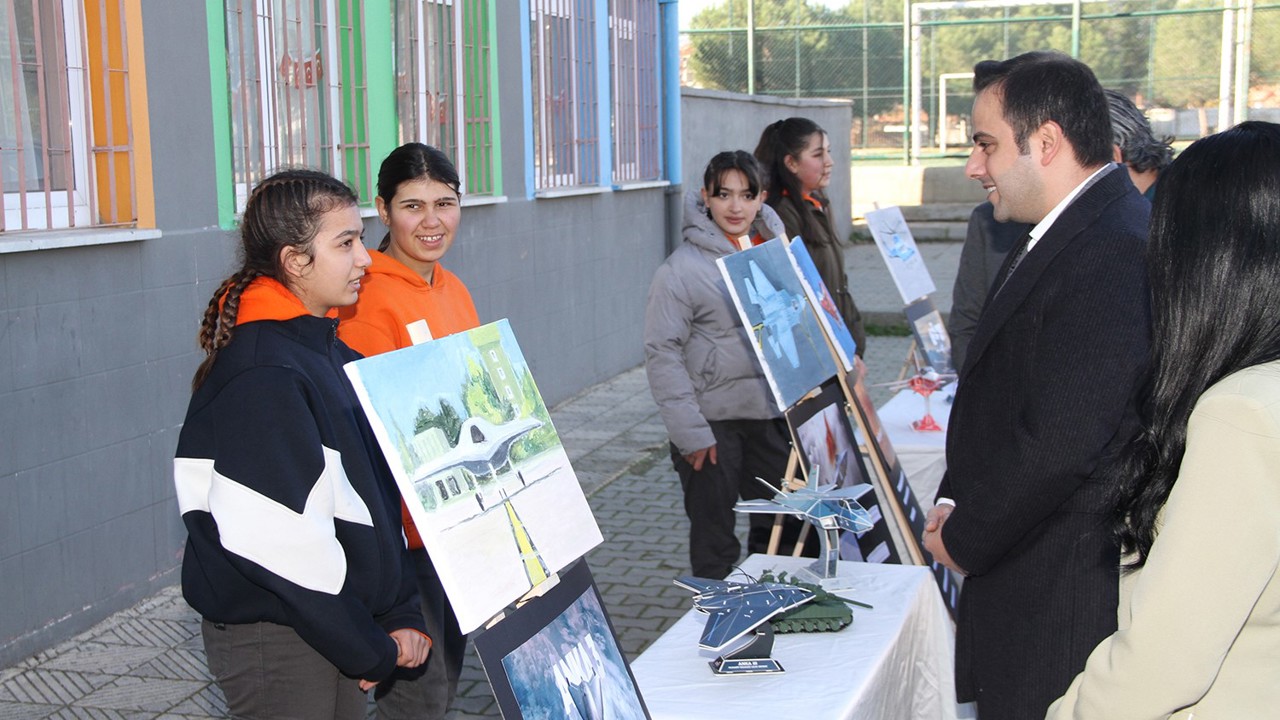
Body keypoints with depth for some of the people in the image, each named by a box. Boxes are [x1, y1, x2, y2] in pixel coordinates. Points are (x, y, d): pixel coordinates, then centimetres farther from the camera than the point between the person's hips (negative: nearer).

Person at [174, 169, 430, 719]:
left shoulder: (334, 354, 8)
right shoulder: (259, 378, -21)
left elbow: (377, 492, 10)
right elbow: (279, 539, -24)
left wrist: (400, 615, 3)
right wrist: (371, 650, -16)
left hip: (334, 631, 8)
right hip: (271, 641, -8)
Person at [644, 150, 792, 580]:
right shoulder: (683, 267, -11)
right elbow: (662, 353, -14)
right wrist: (689, 431, -18)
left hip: (772, 414, 5)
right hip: (713, 419, -5)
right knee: (714, 538, 5)